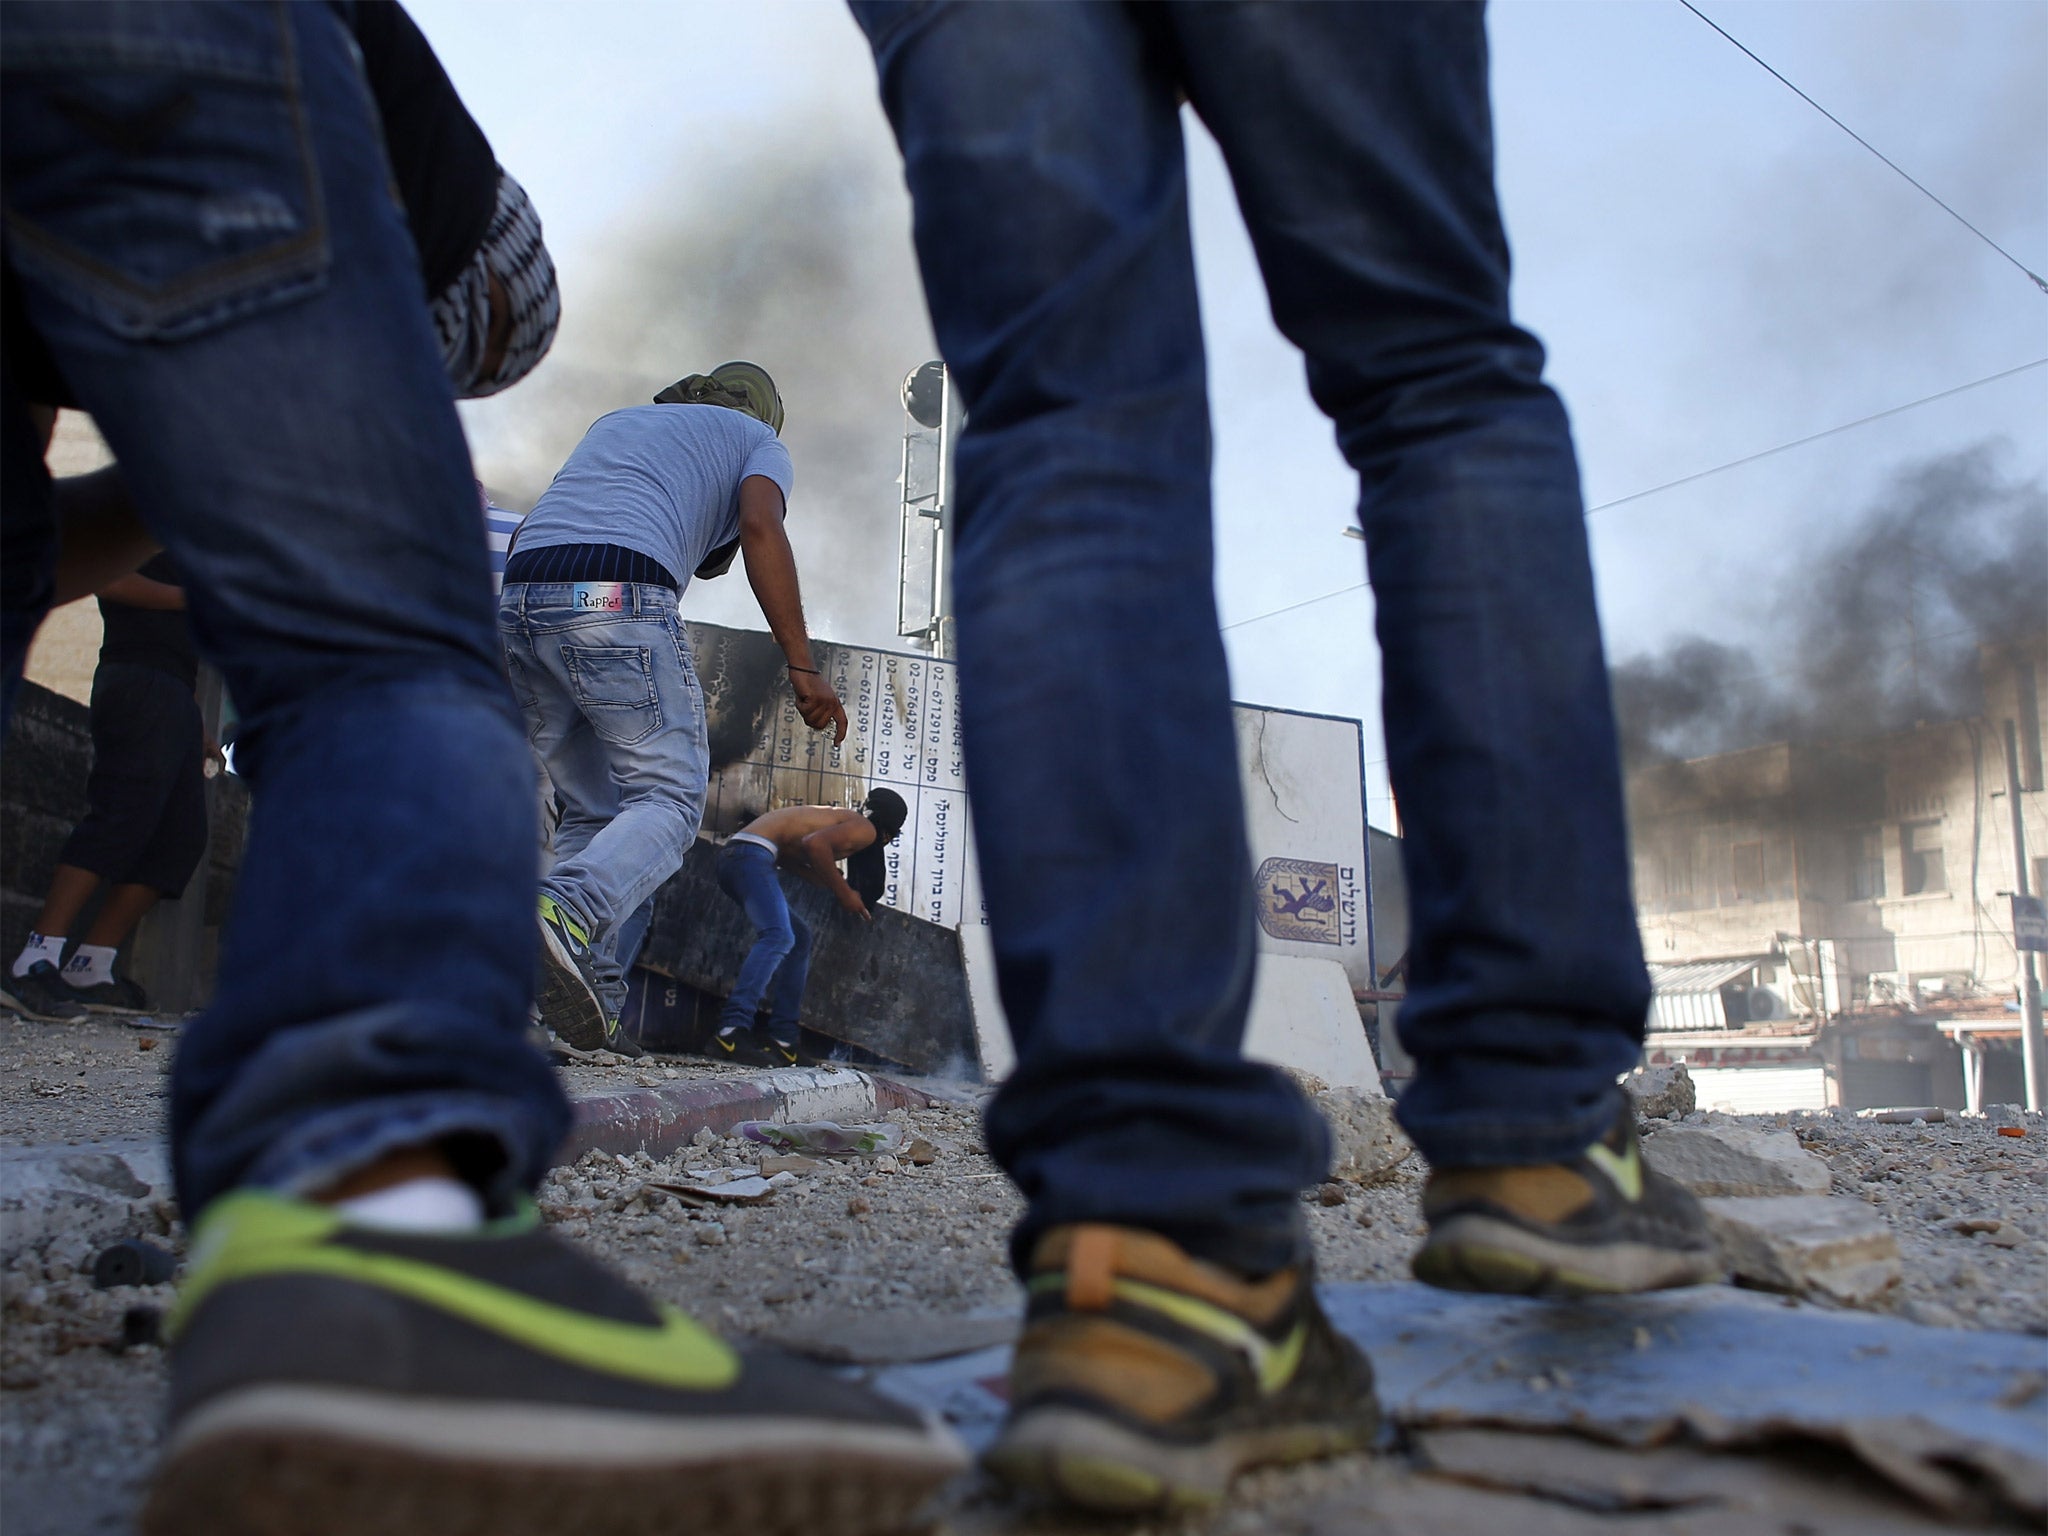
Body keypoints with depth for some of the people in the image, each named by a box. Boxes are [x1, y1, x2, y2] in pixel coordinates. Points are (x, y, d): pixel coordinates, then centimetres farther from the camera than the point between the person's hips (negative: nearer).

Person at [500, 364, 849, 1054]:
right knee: (668, 797, -2)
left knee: (591, 811, 12)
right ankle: (566, 913, -30)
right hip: (619, 600, -6)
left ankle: (591, 1008, 0)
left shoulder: (615, 420, 37)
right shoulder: (757, 438, 20)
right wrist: (802, 666, -7)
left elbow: (538, 531, 30)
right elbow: (761, 529, -1)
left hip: (521, 604, 6)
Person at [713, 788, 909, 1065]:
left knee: (799, 938, 15)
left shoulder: (841, 818, 27)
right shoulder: (866, 830, 0)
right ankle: (733, 1027, -37)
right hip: (751, 852, -10)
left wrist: (838, 887, 25)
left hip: (732, 856, 10)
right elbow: (815, 843, -18)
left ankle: (782, 1038, 11)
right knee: (778, 937, -24)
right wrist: (844, 893, -7)